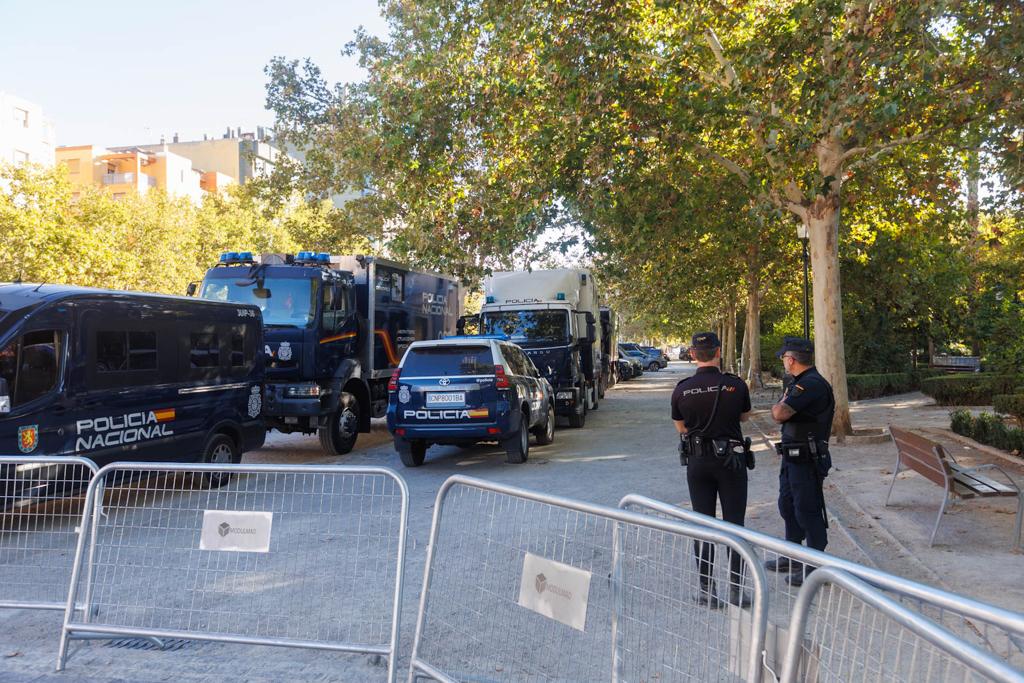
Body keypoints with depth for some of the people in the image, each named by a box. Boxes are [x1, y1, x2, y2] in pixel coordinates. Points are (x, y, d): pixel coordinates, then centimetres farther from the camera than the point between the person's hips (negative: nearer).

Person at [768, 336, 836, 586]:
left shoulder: (812, 384, -21)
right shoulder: (799, 382, 13)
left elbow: (779, 413, -27)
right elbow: (780, 414, 16)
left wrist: (779, 405, -7)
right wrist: (781, 406, -3)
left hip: (807, 459, -11)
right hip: (793, 456, 11)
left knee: (808, 511, -1)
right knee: (788, 506, 19)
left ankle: (815, 568, 10)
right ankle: (792, 558, 33)